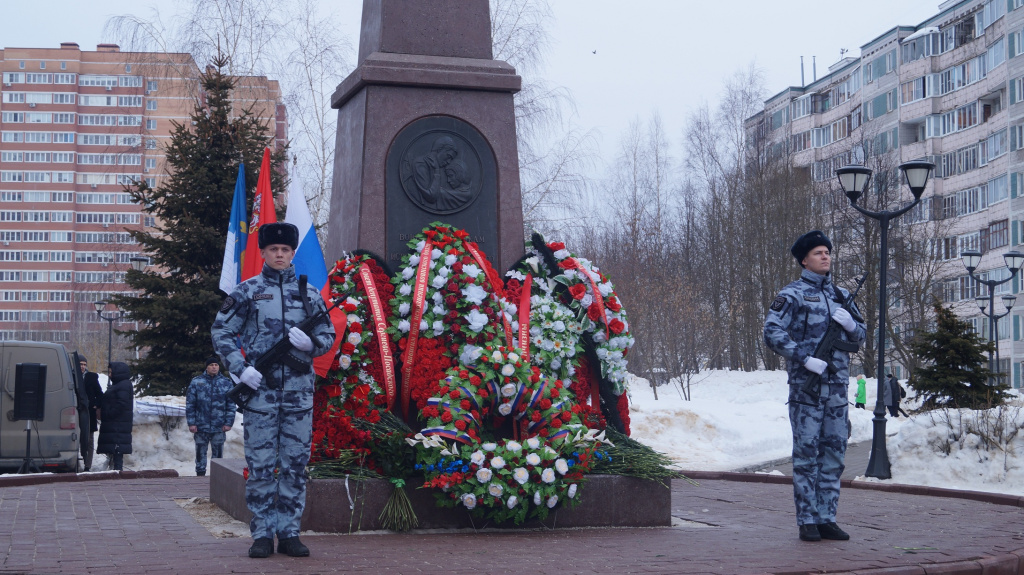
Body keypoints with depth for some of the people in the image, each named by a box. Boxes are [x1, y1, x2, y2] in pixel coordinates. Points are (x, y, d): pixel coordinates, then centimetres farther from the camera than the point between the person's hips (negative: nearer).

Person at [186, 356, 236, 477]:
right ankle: (200, 474, 17)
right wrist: (191, 423, -5)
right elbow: (190, 404, 0)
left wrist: (228, 422, -3)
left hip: (219, 427, 0)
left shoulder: (226, 383, 4)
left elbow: (231, 405, 4)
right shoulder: (196, 382, 1)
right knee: (200, 452, 8)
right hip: (200, 425, 0)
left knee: (218, 452, 5)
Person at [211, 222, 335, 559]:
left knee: (295, 465, 4)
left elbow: (329, 335, 14)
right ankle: (262, 534, 7)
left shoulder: (309, 293, 10)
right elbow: (221, 332, 5)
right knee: (260, 465, -1)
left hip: (299, 392, 2)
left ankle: (289, 532, 11)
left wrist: (310, 343, -9)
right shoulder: (246, 292, 4)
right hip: (260, 390, -2)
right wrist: (240, 368, -7)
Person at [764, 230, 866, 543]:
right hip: (806, 387, -6)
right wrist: (805, 359, -20)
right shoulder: (793, 294, -2)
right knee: (806, 455, -3)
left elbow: (860, 335, 20)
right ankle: (807, 521, 1)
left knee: (834, 453, 7)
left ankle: (826, 518, 13)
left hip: (838, 387, 6)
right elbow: (773, 332, -13)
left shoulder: (840, 295, 16)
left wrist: (850, 323, -3)